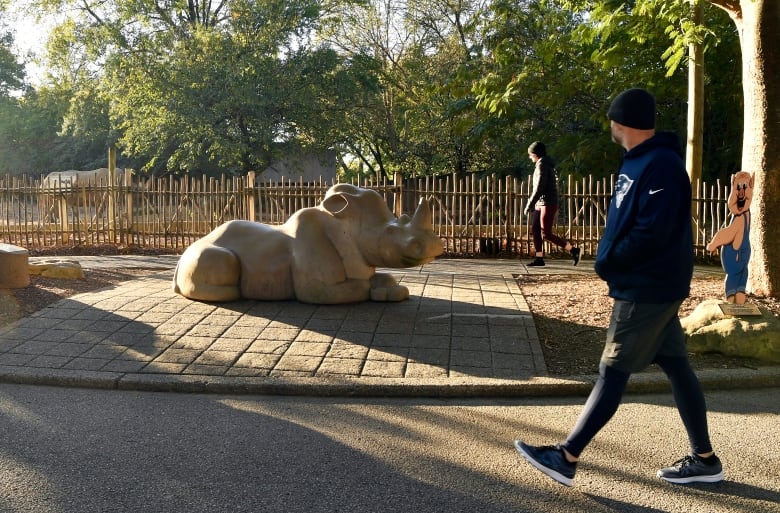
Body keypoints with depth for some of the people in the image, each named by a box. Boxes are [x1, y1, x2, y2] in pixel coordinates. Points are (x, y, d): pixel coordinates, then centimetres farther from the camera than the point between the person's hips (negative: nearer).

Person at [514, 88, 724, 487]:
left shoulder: (661, 166, -20)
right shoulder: (640, 161, 12)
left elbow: (652, 234, -26)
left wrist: (606, 263, -13)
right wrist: (609, 259, 4)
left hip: (648, 288, -10)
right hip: (648, 285, 10)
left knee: (613, 372, -5)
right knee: (676, 367, 14)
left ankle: (566, 458, 2)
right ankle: (704, 459, 24)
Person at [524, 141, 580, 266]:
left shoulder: (541, 166, -14)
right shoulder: (547, 164, 16)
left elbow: (539, 188, -20)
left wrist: (529, 205, -17)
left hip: (547, 204, -10)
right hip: (542, 203, 10)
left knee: (546, 234, -9)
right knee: (535, 229, 7)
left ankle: (573, 250, -4)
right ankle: (539, 258, 8)